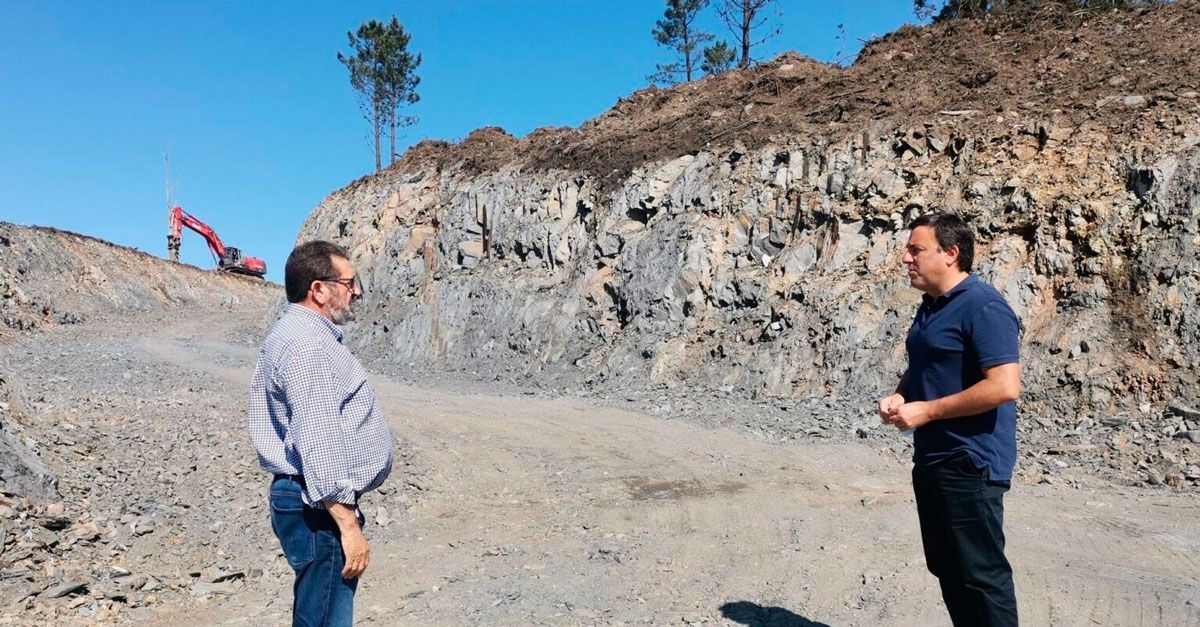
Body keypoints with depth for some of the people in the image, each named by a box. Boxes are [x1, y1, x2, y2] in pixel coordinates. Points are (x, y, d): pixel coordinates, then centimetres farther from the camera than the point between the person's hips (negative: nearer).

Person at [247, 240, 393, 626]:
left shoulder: (298, 334, 17)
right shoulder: (307, 345, -18)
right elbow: (318, 442, -25)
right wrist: (348, 524, -24)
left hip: (310, 500, 11)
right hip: (321, 508, -11)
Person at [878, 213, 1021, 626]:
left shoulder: (983, 307, -16)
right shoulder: (930, 307, 12)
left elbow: (1005, 387, -25)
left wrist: (925, 411, -20)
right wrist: (899, 396, 4)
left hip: (970, 464, -9)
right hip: (932, 460, 9)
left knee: (980, 572, 0)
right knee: (947, 568, 18)